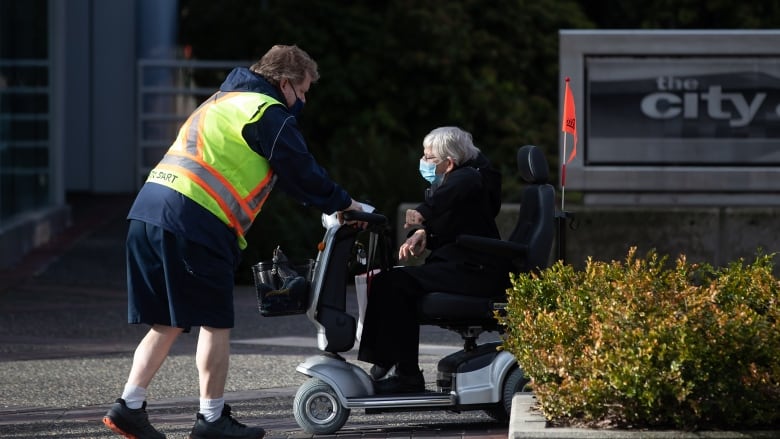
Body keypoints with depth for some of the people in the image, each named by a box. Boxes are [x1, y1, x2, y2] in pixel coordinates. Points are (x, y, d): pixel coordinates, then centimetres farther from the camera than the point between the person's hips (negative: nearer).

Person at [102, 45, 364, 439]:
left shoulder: (224, 100, 28)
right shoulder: (269, 113, -1)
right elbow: (301, 173, 1)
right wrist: (342, 203, 17)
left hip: (148, 210, 9)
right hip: (194, 219, -9)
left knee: (168, 323, 13)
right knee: (215, 322, 2)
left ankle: (129, 406, 6)